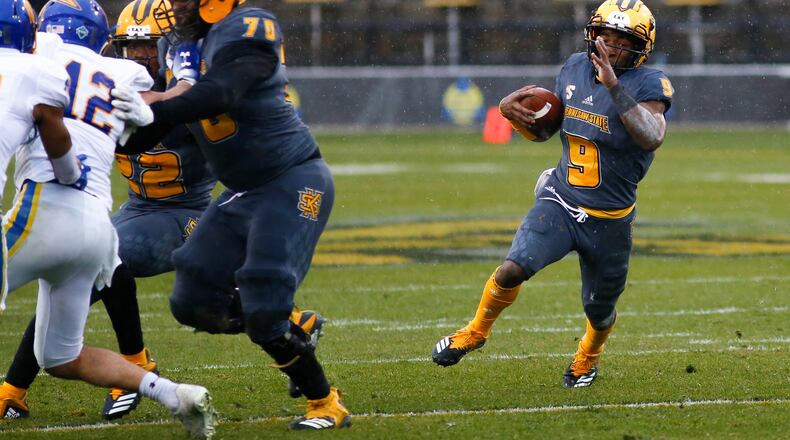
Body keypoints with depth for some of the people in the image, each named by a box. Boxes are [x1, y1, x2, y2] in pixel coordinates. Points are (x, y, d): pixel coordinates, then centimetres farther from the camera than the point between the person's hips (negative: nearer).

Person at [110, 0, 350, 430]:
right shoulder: (188, 46, 9)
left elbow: (218, 94, -37)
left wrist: (154, 114, -49)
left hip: (294, 183, -9)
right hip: (244, 191, 9)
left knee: (263, 309, -15)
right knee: (194, 304, 2)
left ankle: (326, 405, 2)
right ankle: (295, 331, 23)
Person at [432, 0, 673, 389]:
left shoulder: (646, 85, -15)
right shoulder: (574, 70, 0)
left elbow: (651, 137, -35)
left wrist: (613, 85, -38)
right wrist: (511, 110, -6)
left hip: (609, 221, -2)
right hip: (560, 203, 2)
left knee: (599, 311, 15)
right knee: (513, 270, -21)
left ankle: (587, 357, 50)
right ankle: (477, 331, 6)